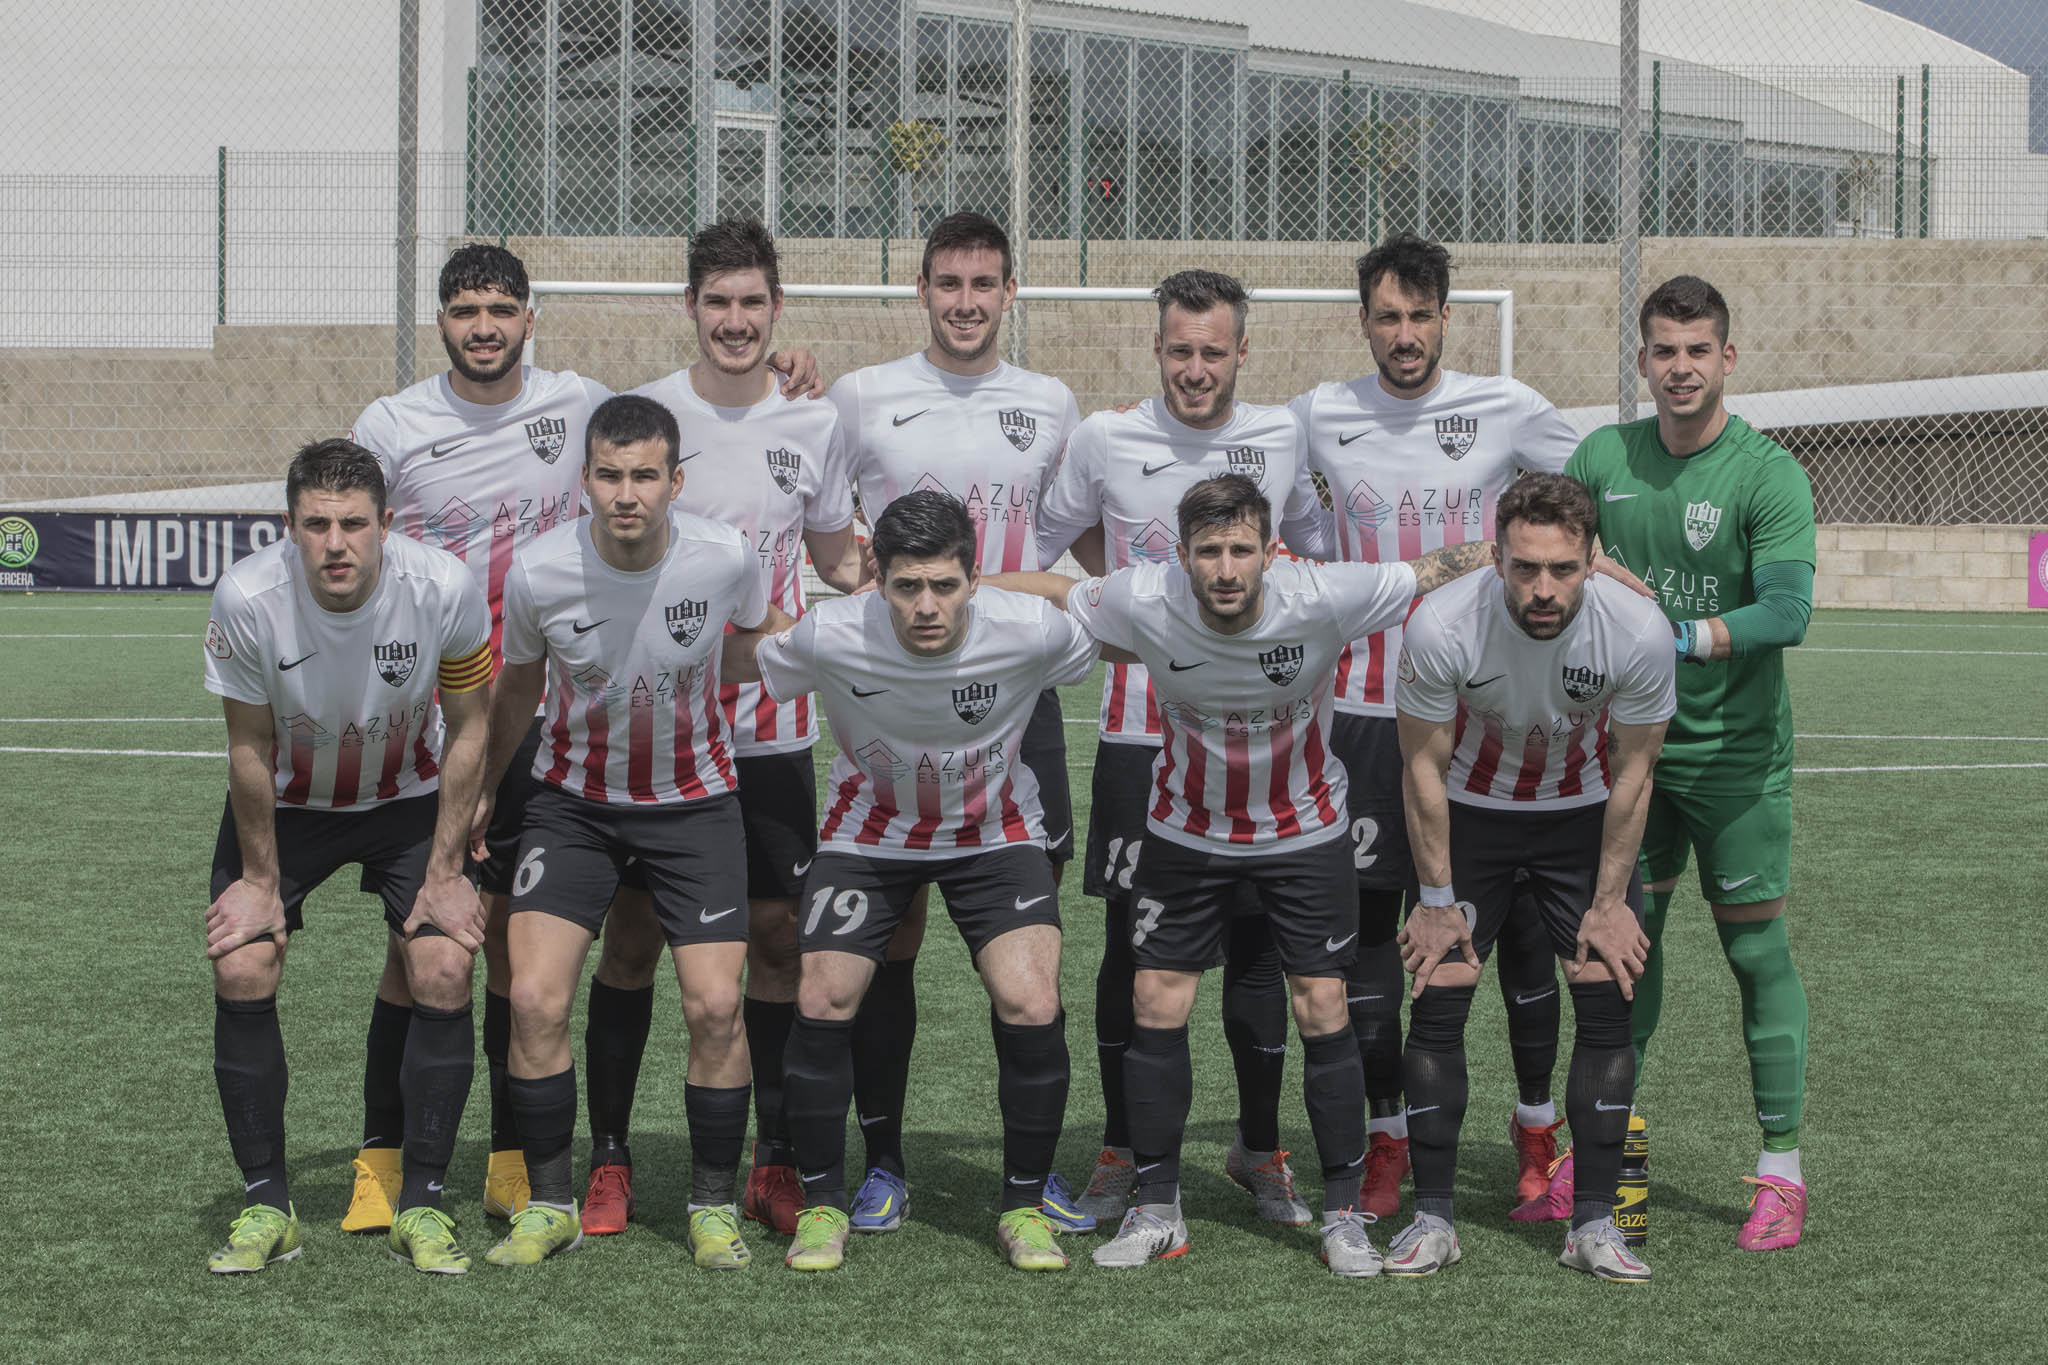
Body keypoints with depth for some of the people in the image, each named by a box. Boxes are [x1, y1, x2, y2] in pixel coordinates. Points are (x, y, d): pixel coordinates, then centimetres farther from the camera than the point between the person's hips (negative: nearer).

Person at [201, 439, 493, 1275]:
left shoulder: (443, 587, -27)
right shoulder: (248, 598, -29)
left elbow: (467, 731, -12)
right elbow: (249, 749, -13)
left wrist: (445, 874, -9)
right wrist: (261, 880, -6)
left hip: (410, 800, 0)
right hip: (286, 805, 0)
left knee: (444, 972, -13)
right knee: (241, 971, -14)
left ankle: (421, 1205, 1)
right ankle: (266, 1206, 0)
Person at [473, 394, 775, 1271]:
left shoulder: (725, 558, -18)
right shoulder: (537, 573, -17)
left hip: (693, 799, 0)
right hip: (573, 801, 0)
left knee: (715, 1005, -10)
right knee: (535, 999, -12)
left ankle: (714, 1205, 10)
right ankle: (549, 1205, 6)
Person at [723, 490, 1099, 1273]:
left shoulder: (1031, 631, -27)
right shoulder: (830, 637, -27)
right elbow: (727, 663, -8)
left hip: (995, 833, 0)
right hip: (870, 828, 1)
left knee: (1032, 1009, -16)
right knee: (821, 1004, -11)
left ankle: (1025, 1207, 5)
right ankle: (823, 1203, 10)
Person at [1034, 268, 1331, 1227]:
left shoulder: (1284, 439, 2)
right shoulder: (1105, 441, -1)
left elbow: (1316, 552, 18)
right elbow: (1045, 540, 14)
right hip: (1139, 727, -1)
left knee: (1256, 941, 3)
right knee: (1131, 941, 2)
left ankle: (1260, 1148, 18)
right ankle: (1119, 1153, 14)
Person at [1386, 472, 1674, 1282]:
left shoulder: (1638, 632, -26)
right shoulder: (1441, 625, -29)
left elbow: (1631, 774, -11)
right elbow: (1424, 767, -14)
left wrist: (1608, 902, -8)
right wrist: (1438, 899, -9)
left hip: (1584, 819, 1)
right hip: (1470, 814, -1)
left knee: (1609, 1001, -8)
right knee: (1437, 1001, -8)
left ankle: (1594, 1223, 1)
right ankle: (1432, 1218, 3)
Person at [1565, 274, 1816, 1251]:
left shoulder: (1769, 475, -13)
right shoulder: (1604, 458, 3)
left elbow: (1786, 612, -24)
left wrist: (1681, 637, -35)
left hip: (1735, 753, -4)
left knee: (1756, 950, -1)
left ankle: (1780, 1170, 7)